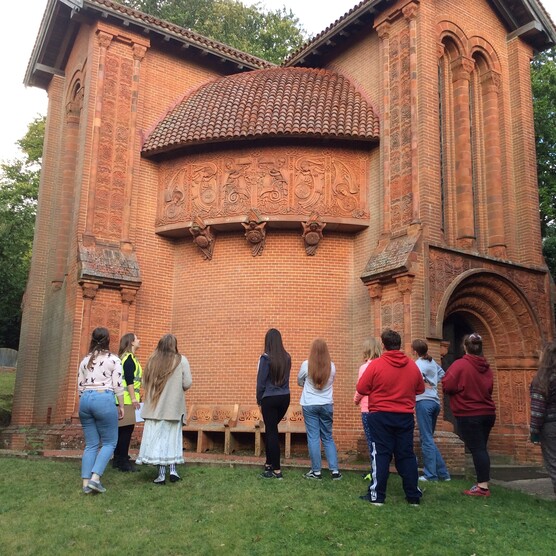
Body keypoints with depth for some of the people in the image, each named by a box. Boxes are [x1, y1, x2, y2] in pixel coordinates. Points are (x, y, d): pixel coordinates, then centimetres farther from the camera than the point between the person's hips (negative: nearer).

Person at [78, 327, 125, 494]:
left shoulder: (85, 360, 14)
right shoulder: (113, 359, 0)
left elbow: (80, 386, 15)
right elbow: (118, 386, -3)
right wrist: (121, 406, 5)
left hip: (85, 399, 5)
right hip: (104, 399, -5)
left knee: (91, 444, 11)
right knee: (109, 442, 5)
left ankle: (86, 483, 6)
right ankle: (95, 478, -8)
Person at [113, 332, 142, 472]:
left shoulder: (125, 357, 18)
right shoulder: (129, 357, -10)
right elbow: (129, 379, -18)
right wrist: (134, 398, -19)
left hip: (124, 399, 10)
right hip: (127, 398, -10)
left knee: (122, 429, 13)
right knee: (127, 429, -7)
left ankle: (118, 459, 19)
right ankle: (123, 462, -5)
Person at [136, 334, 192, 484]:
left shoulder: (152, 360, 1)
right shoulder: (181, 360, -6)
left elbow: (144, 383, 5)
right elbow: (187, 384, -9)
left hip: (155, 406, 1)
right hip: (174, 406, -1)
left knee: (157, 438, 5)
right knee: (172, 437, 14)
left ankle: (161, 474, 5)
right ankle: (173, 470, 11)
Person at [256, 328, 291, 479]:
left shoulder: (266, 358, -12)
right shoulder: (287, 357, 3)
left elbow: (261, 381, -8)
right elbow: (285, 378, 10)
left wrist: (259, 400, 1)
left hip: (270, 399, -5)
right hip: (285, 398, 5)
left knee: (271, 432, 3)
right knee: (271, 429, 20)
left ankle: (277, 470, 4)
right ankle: (269, 462, 28)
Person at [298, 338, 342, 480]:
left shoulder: (306, 365, -10)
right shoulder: (331, 366, -4)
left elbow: (300, 382, 6)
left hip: (310, 405, -2)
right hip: (327, 405, 2)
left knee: (313, 438, 3)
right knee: (328, 438, 11)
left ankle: (316, 471, 7)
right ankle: (335, 470, 9)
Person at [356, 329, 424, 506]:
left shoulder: (376, 365, -12)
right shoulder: (412, 365, 1)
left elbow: (361, 388, -9)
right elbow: (420, 389, 12)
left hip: (380, 416, -3)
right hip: (405, 417, 3)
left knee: (380, 454, 3)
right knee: (406, 455, 11)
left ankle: (377, 496, 5)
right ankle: (414, 496, 16)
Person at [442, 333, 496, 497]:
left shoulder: (460, 364, -14)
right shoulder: (486, 367, 7)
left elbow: (447, 386, -15)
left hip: (468, 415, -6)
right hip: (487, 413, 6)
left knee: (476, 449, -4)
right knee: (481, 448, 14)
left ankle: (482, 487, -3)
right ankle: (483, 484, 18)